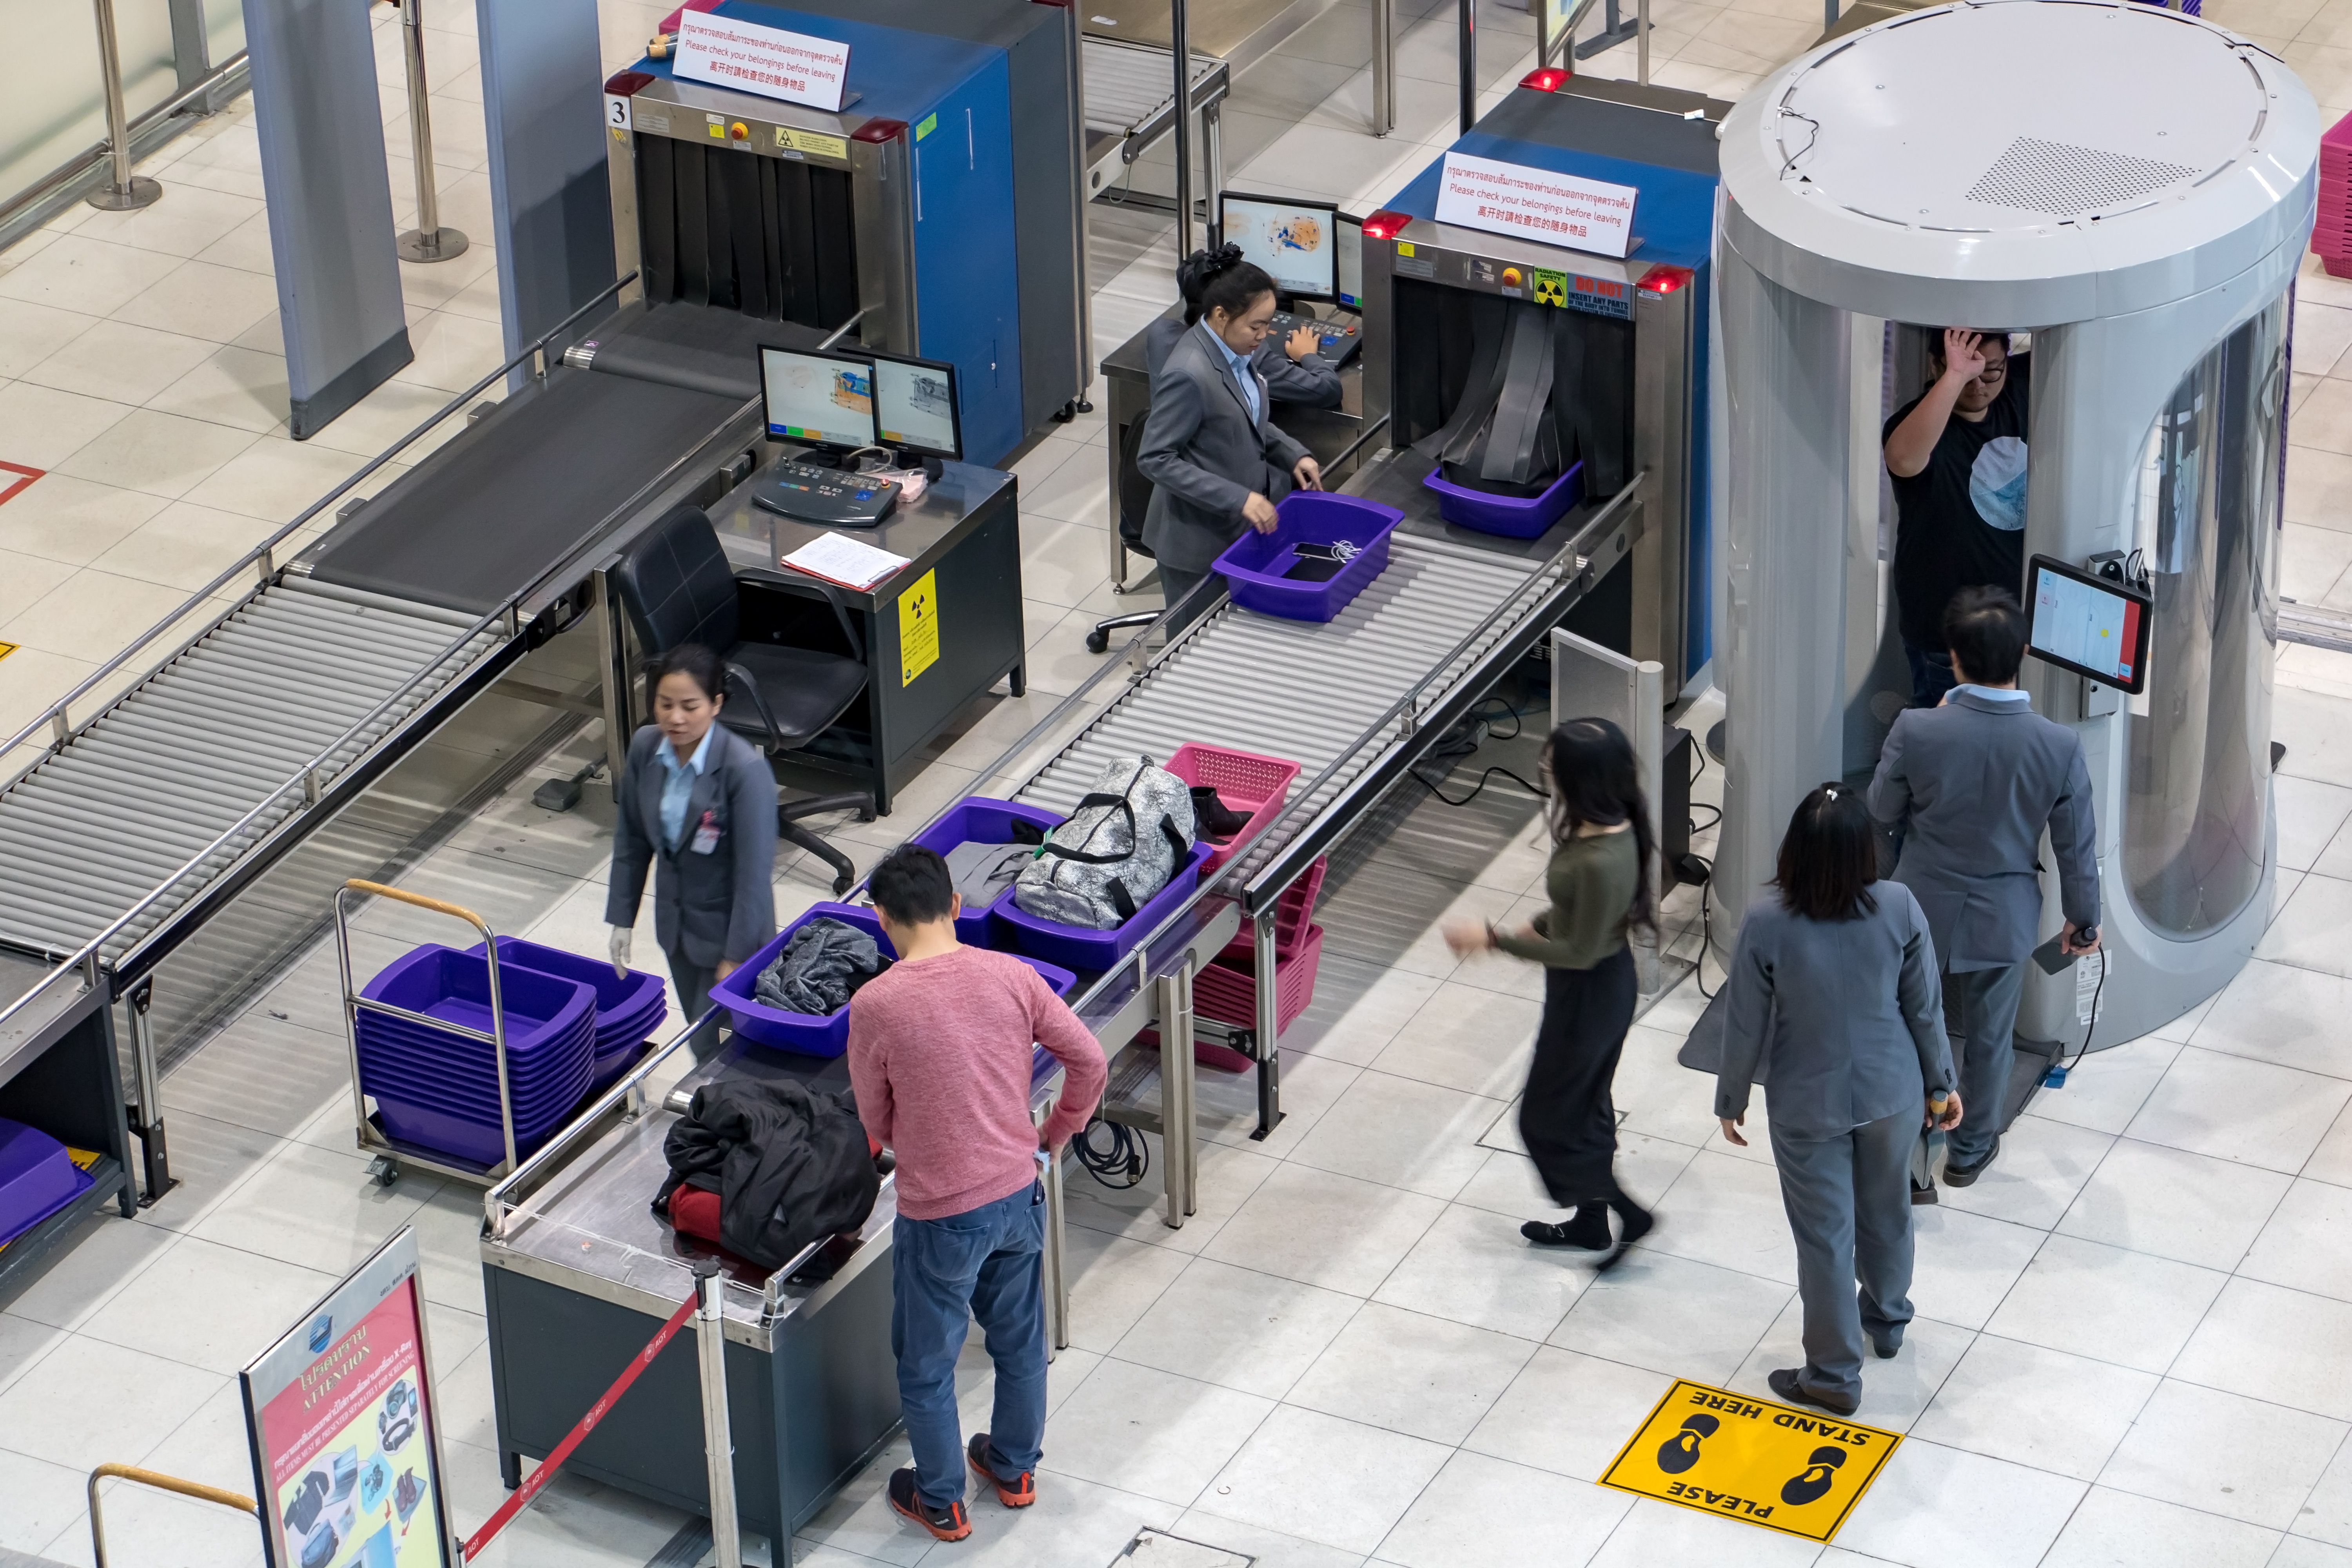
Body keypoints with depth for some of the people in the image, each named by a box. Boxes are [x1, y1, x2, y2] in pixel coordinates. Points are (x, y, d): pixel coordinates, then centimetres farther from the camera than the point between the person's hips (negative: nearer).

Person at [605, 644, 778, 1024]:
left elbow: (754, 873, -22)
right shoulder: (646, 747, -8)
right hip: (674, 922, 6)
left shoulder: (746, 770, -27)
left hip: (728, 929, -6)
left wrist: (736, 958, -19)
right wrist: (621, 920, 6)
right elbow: (631, 840, 4)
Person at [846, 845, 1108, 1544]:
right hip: (1019, 1196, 4)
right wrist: (1054, 1137, 11)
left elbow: (876, 1121, -7)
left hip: (940, 1216, -4)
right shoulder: (1011, 976, -10)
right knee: (1020, 1341, 26)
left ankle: (941, 1503, 33)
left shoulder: (875, 1005, -20)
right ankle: (1015, 1469, 45)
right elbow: (1089, 1061, -4)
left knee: (927, 1366, 18)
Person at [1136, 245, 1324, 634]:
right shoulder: (1189, 375, -28)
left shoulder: (1233, 351, -1)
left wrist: (1292, 455, 1)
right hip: (1199, 541, -8)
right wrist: (1237, 499, -28)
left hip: (1237, 529, 8)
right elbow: (1155, 459, -25)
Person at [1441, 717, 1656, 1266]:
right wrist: (1537, 926, 11)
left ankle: (1629, 1215, 24)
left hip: (1590, 993, -9)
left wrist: (1493, 939, -22)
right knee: (1582, 1105, 25)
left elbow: (1581, 951, -26)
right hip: (1597, 981, 9)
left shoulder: (1601, 862, -36)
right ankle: (1590, 1223, 42)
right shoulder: (1607, 824, -7)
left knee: (1550, 1117, 11)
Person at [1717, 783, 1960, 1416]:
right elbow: (1924, 1008, -8)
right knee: (1887, 1209, 27)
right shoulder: (1900, 908, -21)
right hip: (1892, 1091, 3)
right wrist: (1940, 1084, 9)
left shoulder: (1766, 924, -27)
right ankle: (1888, 1319, 52)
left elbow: (1746, 1026, -15)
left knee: (1825, 1235, 13)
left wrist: (1731, 1099, 3)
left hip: (1809, 1104, -3)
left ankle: (1835, 1375, 26)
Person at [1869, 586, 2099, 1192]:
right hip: (2004, 918, 1)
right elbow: (2077, 846, -8)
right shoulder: (2059, 747, -21)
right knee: (1989, 1040, 22)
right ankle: (1970, 1152, 41)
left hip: (1923, 911, -1)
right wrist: (2084, 919, 9)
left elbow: (1882, 812, -6)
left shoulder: (1917, 731, -24)